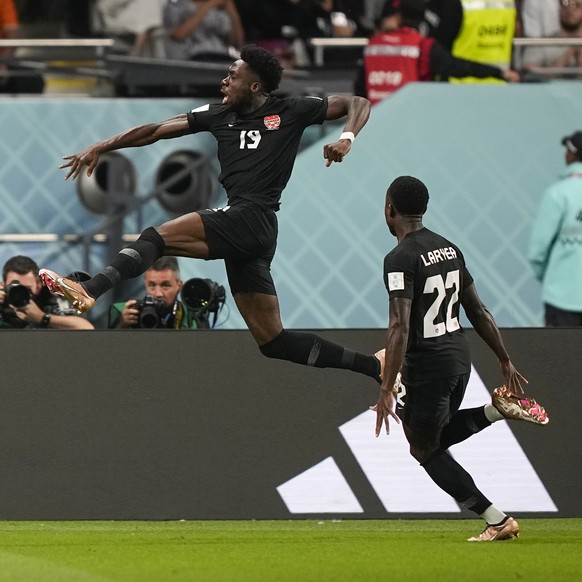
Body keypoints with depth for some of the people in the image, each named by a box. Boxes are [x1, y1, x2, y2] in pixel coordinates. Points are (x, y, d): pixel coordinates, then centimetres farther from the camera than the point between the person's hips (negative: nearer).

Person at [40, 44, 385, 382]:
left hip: (251, 218, -7)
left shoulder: (290, 111, 6)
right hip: (241, 229, 7)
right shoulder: (219, 115, 20)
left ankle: (89, 292, -38)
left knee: (156, 238, -19)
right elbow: (156, 130, 20)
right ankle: (375, 366, 8)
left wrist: (346, 140, -8)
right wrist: (100, 148, 15)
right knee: (274, 341, 5)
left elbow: (358, 104, 11)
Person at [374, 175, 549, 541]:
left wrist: (387, 391, -24)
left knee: (425, 450, 7)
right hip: (460, 356, 8)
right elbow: (479, 312, 12)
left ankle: (498, 520, 1)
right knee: (436, 437, 26)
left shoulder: (401, 258, -17)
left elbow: (400, 328, -23)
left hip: (428, 365, -8)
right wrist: (506, 363, 18)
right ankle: (499, 409, 5)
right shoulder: (449, 248, 8)